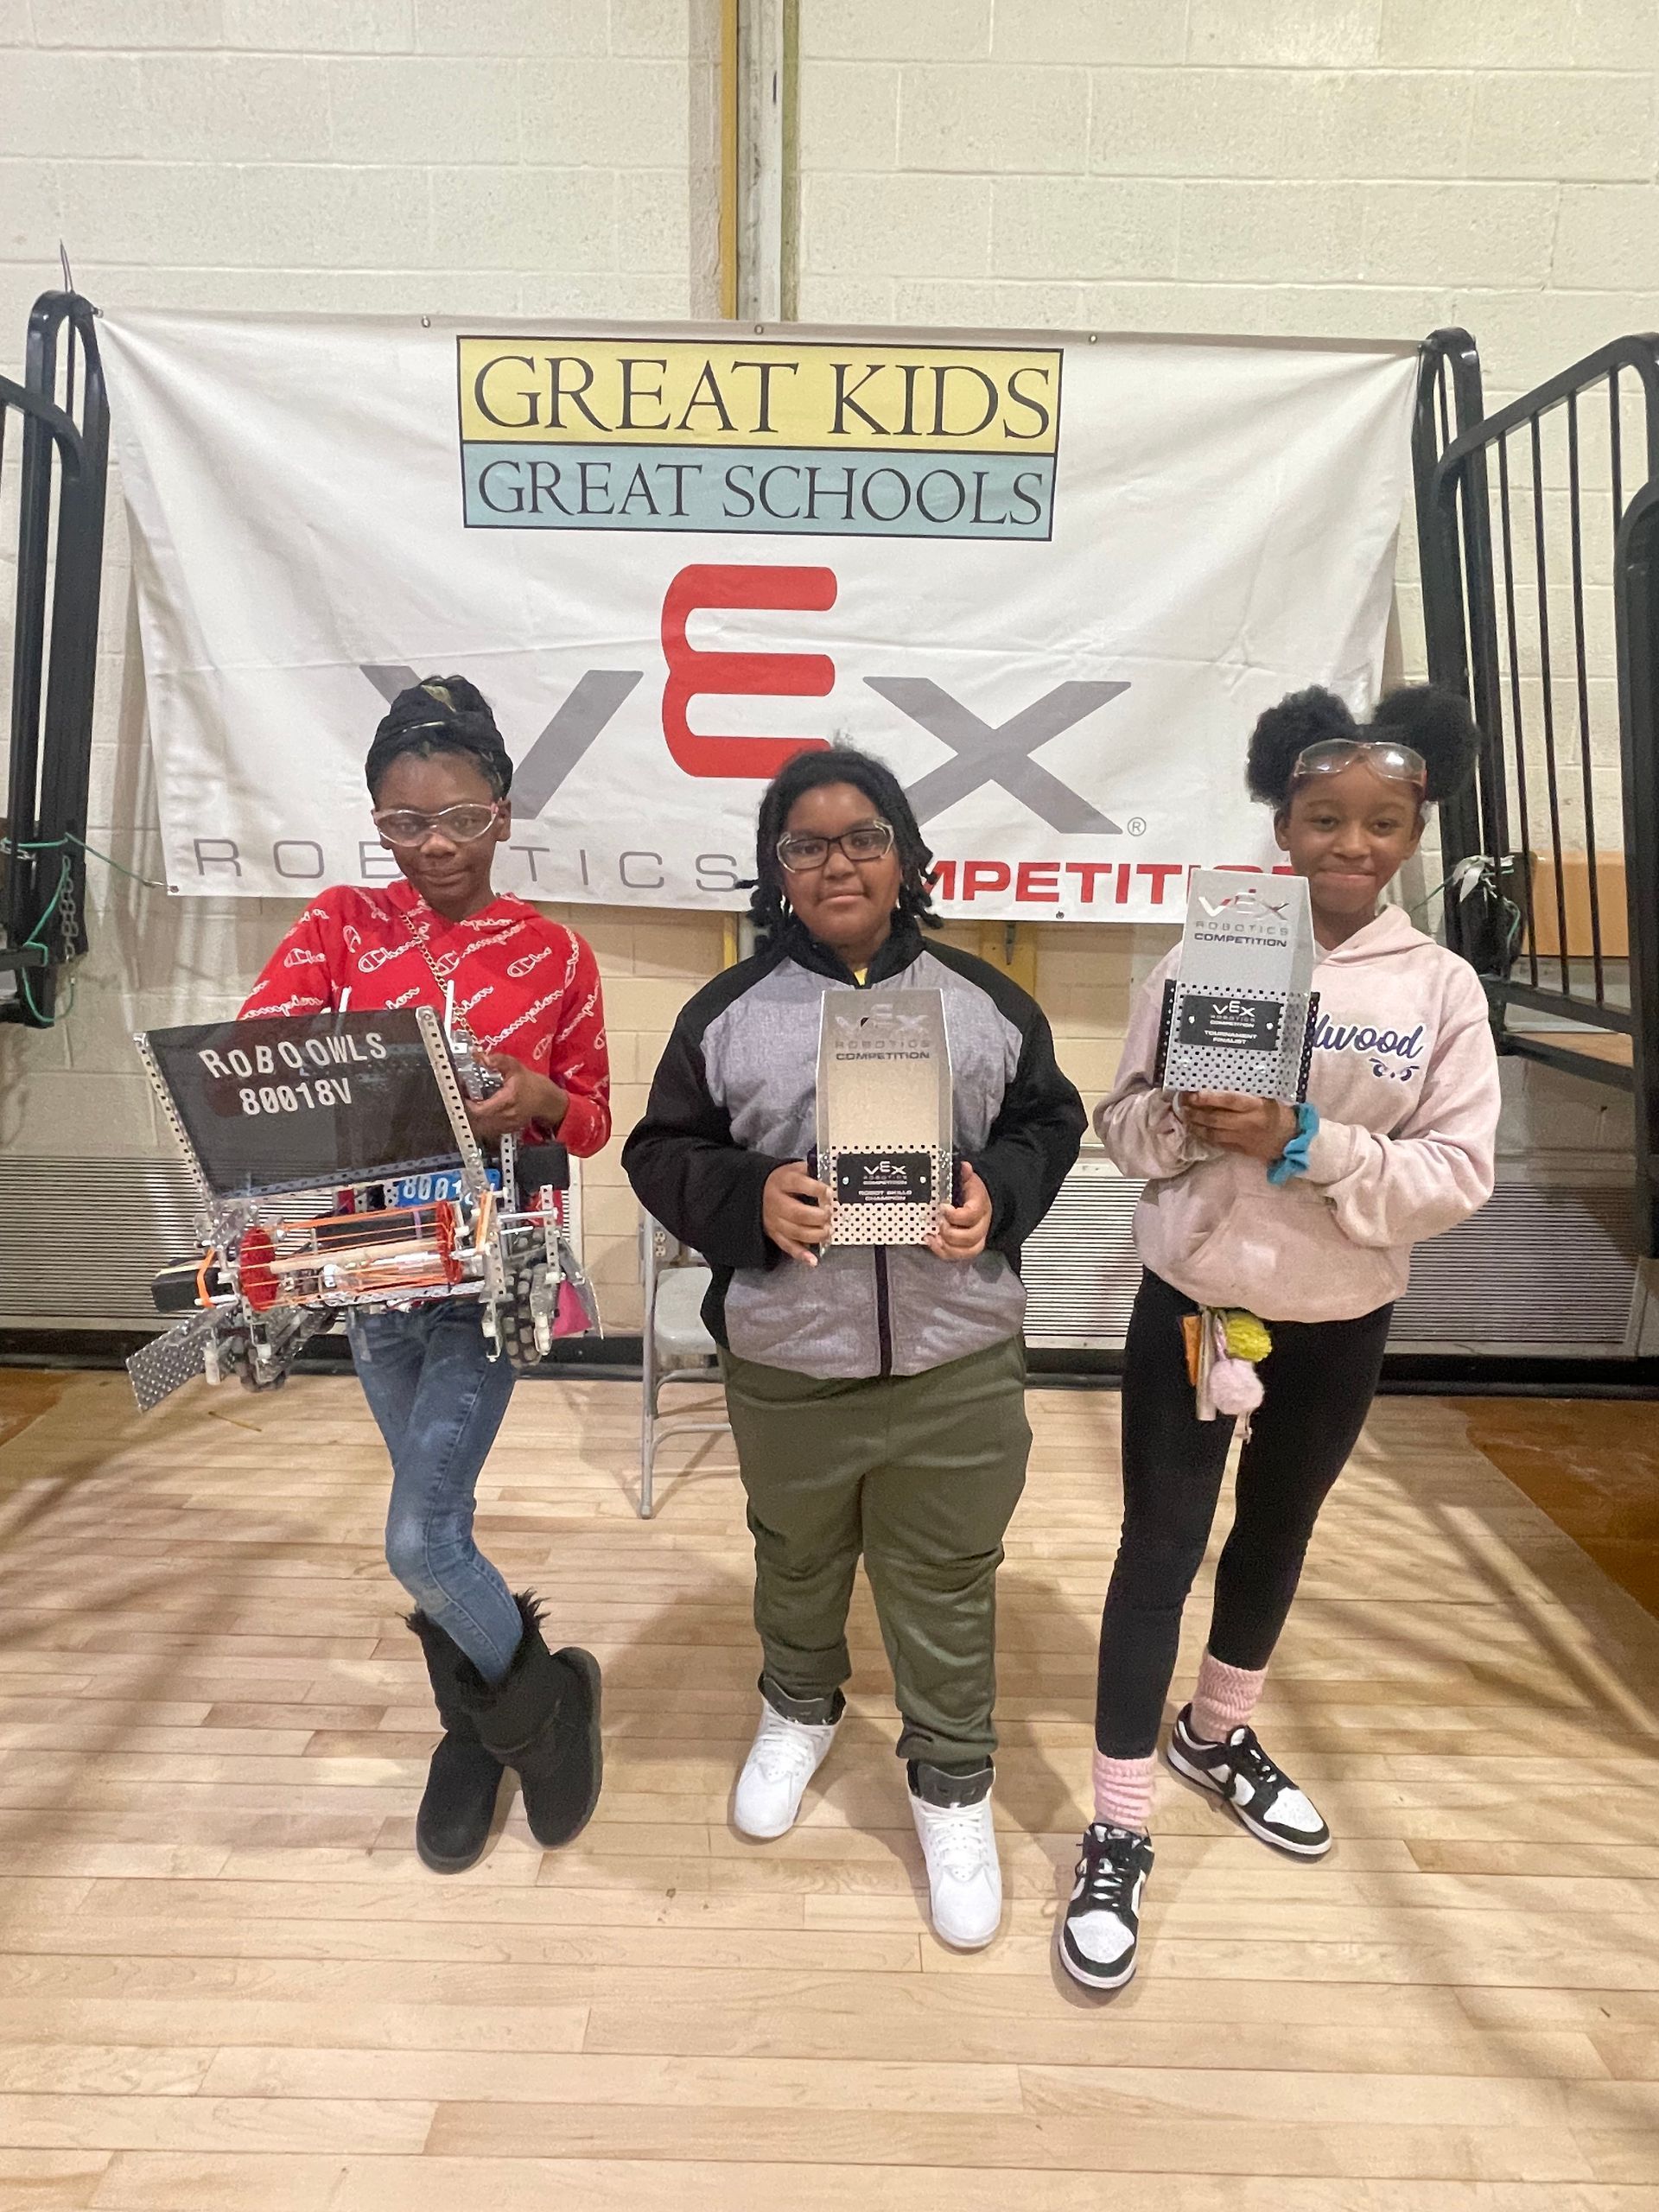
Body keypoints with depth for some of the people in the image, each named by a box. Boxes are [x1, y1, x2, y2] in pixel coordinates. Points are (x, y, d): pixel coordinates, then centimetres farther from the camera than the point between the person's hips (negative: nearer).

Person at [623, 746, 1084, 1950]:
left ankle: (953, 1786, 39)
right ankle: (799, 1709, 55)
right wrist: (751, 1198, -20)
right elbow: (664, 1151, 0)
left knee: (947, 1586, 15)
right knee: (797, 1559, 25)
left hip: (957, 1363, 0)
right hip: (784, 1364, 1)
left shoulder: (988, 1003, -1)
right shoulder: (727, 1011, -4)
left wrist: (996, 1195, -13)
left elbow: (1049, 1122, 7)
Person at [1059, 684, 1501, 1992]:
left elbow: (1460, 1177, -12)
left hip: (1339, 1327, 2)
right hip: (1190, 1307, -2)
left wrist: (1305, 1145, -25)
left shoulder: (1444, 990, -8)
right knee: (1161, 1550, 5)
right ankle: (1120, 1835, 21)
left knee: (1278, 1534, 21)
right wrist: (1186, 1120, -26)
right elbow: (1121, 1128, -5)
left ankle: (1218, 1735, 48)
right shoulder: (1202, 960, -9)